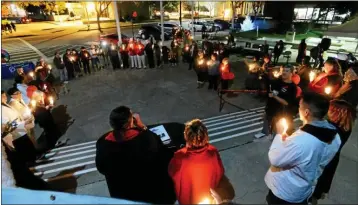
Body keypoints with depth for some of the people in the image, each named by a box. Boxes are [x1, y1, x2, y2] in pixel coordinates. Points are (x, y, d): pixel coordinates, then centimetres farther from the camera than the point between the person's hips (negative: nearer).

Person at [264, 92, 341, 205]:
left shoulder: (299, 141, -40)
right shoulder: (335, 137, -13)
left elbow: (274, 159, -24)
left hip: (284, 192, -6)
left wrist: (280, 134, -14)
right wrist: (288, 140, -1)